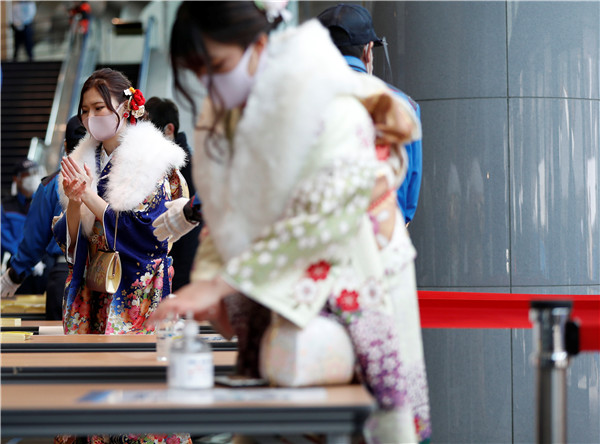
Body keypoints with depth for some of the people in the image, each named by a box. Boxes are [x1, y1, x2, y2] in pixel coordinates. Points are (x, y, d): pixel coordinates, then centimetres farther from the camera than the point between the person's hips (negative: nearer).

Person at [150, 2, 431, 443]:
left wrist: (220, 282, -27)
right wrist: (206, 280, -13)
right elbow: (222, 216, 6)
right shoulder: (223, 114, 6)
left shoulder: (329, 109, -17)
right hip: (275, 299, 6)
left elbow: (322, 219, -25)